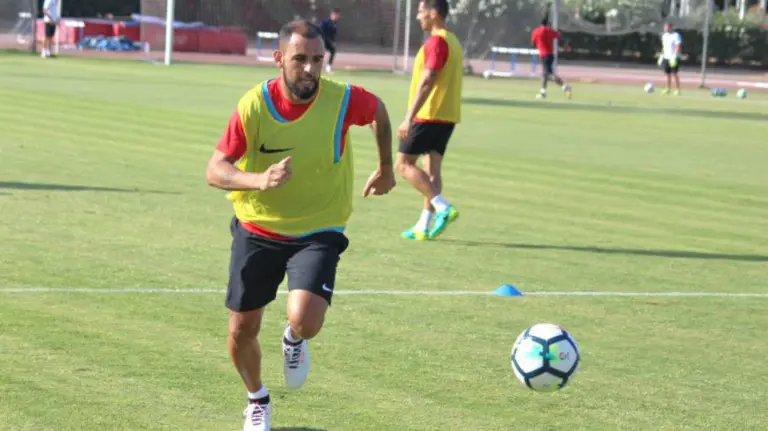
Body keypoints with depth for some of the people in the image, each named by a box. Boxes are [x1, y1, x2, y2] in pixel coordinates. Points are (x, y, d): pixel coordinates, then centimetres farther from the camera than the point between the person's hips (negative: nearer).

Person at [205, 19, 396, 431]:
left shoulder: (342, 100, -17)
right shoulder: (254, 106, -17)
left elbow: (379, 111, 7)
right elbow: (215, 170, -18)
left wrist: (386, 169, 18)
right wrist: (259, 181, -37)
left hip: (318, 233, -1)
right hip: (256, 230, 1)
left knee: (305, 320, -25)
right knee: (241, 331, 8)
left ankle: (294, 341, 16)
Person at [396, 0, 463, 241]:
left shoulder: (436, 42, -14)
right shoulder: (453, 42, 16)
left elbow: (426, 82, -22)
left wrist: (409, 118, -24)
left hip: (428, 115, -9)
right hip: (448, 117, 9)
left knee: (404, 163, -4)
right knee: (432, 169, 9)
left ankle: (443, 208, -14)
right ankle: (424, 226, 8)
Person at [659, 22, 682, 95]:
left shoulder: (676, 35, -9)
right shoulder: (664, 36, 14)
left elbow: (677, 46, -15)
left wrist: (674, 56, -24)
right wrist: (662, 56, 17)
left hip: (673, 58, -7)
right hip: (666, 57, 7)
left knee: (674, 73, -8)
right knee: (667, 74, 7)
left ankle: (677, 89, -4)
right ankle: (667, 89, 12)